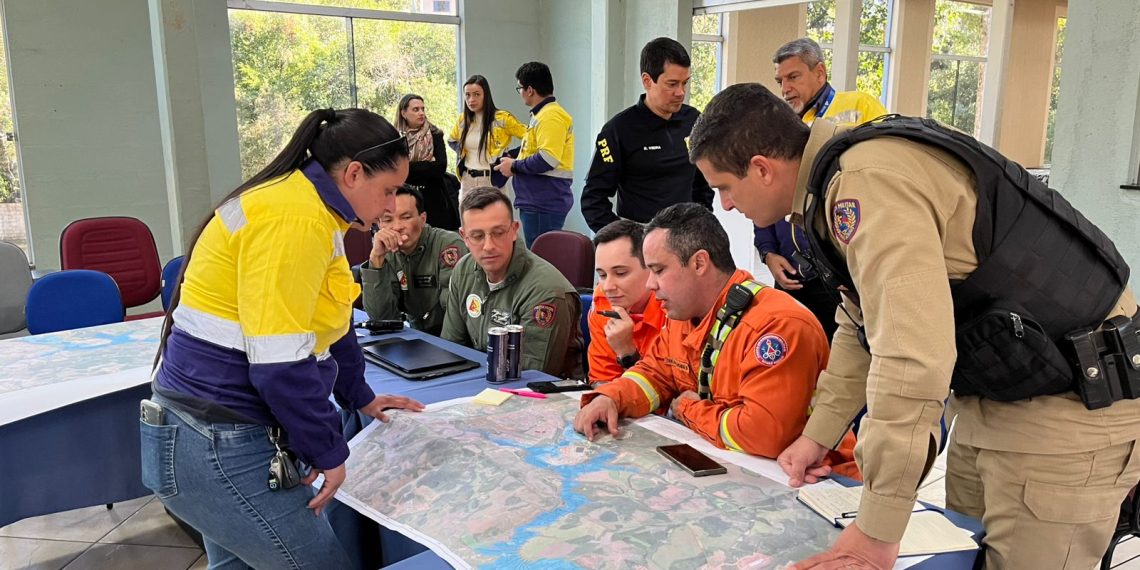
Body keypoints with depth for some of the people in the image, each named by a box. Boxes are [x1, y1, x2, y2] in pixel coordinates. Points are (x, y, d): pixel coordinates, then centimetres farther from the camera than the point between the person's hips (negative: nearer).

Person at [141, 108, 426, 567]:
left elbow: (323, 323, 23)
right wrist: (329, 453, -14)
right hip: (218, 448, -11)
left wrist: (361, 397, 24)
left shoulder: (310, 212, 12)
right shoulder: (294, 219, -22)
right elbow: (280, 362, -26)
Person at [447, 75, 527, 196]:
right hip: (467, 180, 5)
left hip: (492, 180, -5)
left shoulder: (502, 118, -7)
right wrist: (461, 153, 12)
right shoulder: (463, 119, 9)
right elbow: (451, 140, 28)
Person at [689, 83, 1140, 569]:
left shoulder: (868, 182, -26)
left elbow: (912, 357, -33)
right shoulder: (841, 181, 6)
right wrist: (818, 435, 14)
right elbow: (865, 327, 16)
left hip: (1073, 404, -9)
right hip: (998, 392, 10)